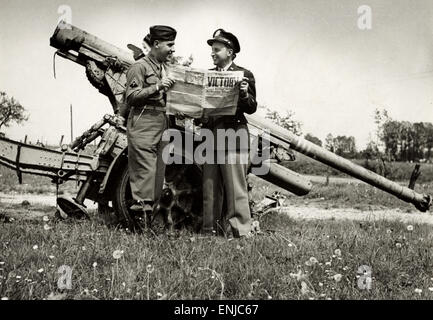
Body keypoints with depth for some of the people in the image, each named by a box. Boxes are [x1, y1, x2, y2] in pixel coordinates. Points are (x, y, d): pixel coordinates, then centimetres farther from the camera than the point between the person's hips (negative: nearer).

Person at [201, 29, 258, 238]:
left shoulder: (244, 75, 3)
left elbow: (251, 108, -1)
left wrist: (245, 94, -19)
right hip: (209, 135, 5)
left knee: (235, 186, -6)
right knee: (209, 187, 7)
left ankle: (240, 230, -2)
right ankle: (210, 229, 14)